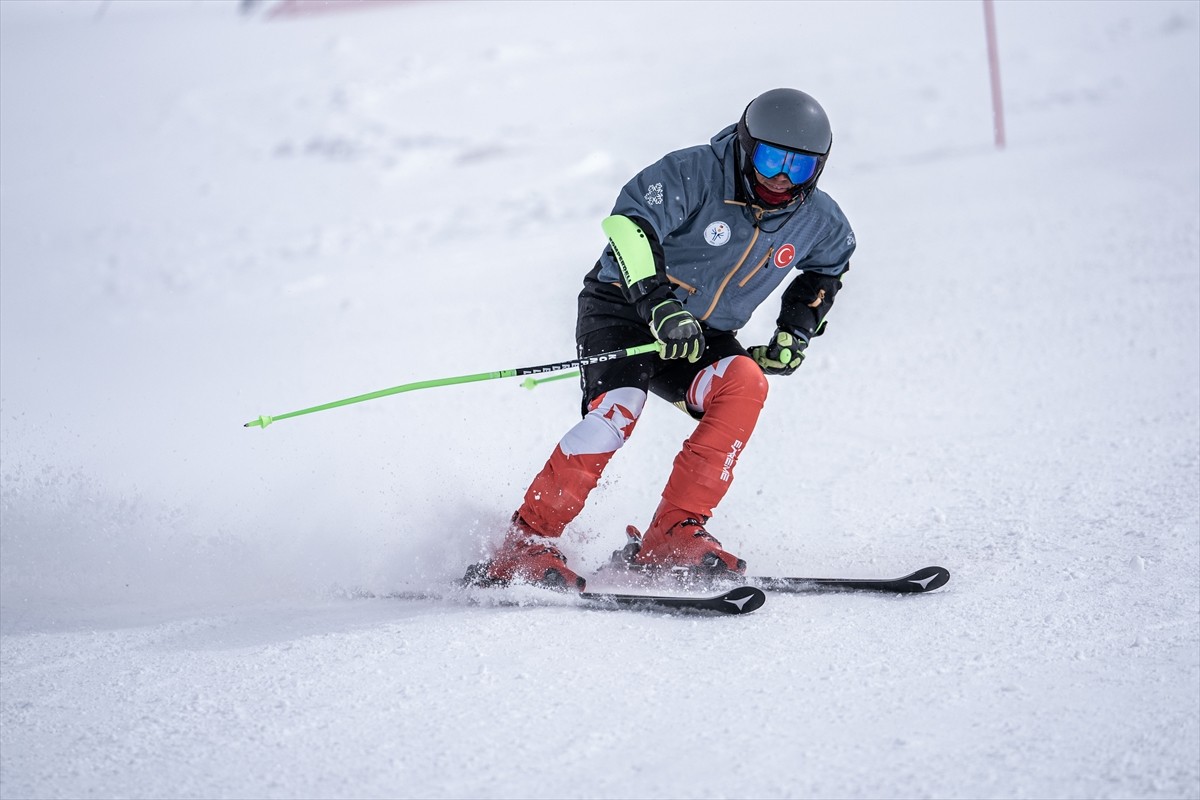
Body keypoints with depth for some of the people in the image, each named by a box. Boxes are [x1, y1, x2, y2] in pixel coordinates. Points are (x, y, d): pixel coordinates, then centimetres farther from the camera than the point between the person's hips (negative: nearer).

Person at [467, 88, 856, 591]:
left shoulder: (818, 222, -2)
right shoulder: (695, 174, -19)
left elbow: (828, 270, 21)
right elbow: (629, 223, -31)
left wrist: (796, 331, 6)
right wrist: (659, 304, -44)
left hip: (703, 337, 5)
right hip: (623, 307, -4)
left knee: (745, 383, -28)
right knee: (617, 409, -31)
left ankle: (673, 535, -25)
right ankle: (524, 545, -25)